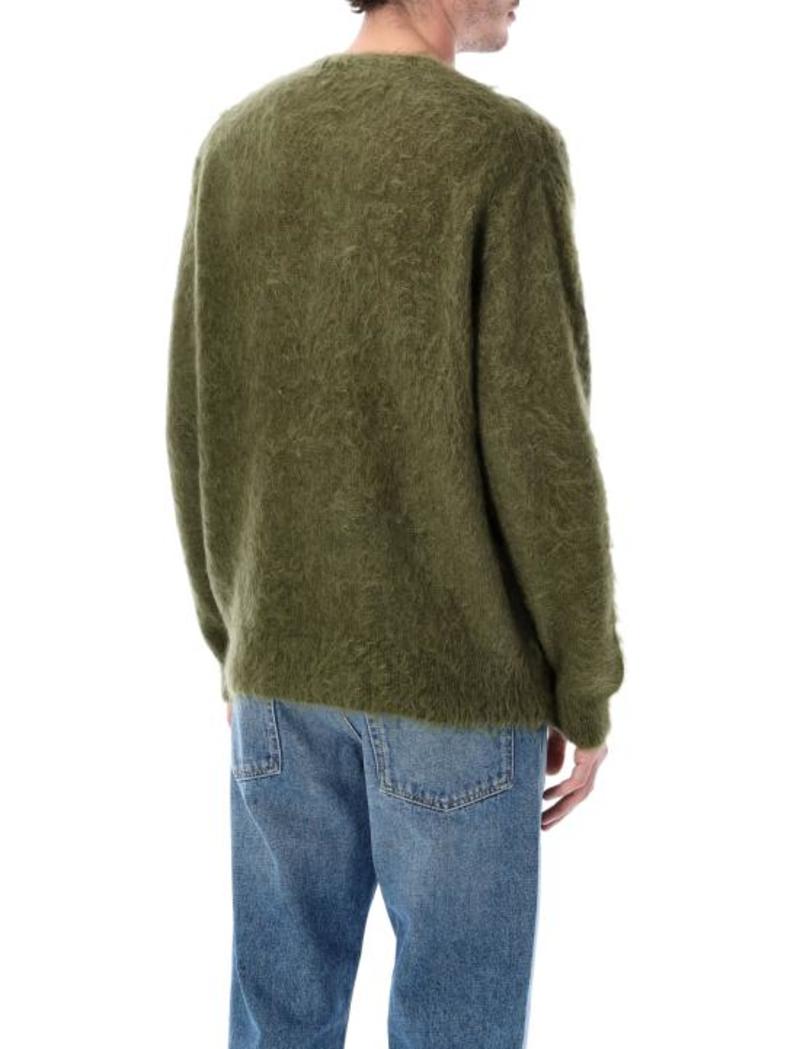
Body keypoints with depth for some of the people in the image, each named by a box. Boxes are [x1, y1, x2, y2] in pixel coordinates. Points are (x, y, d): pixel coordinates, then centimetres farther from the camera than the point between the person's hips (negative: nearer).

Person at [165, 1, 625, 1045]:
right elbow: (540, 459, -16)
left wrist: (233, 636, 16)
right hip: (458, 675, -5)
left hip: (291, 658, 6)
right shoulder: (508, 152, -14)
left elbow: (201, 429, 6)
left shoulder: (236, 143, 4)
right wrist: (589, 697, -4)